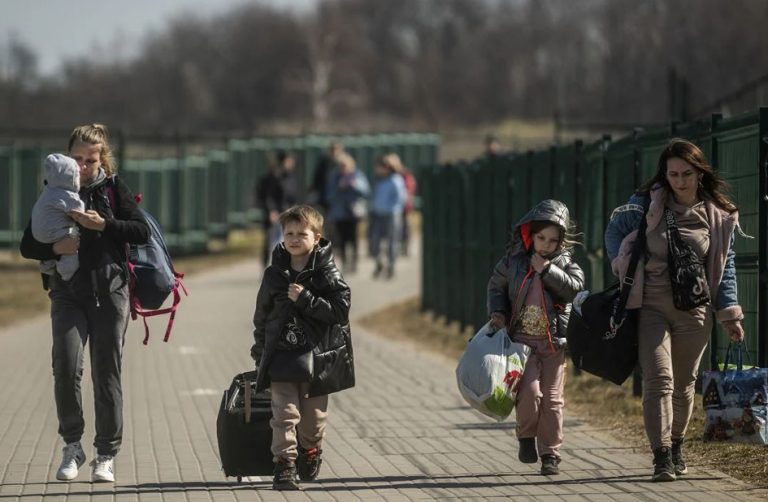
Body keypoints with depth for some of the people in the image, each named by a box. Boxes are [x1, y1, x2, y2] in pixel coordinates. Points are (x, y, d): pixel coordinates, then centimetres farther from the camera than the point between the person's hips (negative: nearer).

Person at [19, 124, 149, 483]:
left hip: (109, 293, 0)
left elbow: (142, 232, -4)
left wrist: (102, 224, -16)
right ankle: (72, 446, 0)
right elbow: (27, 245, 7)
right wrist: (54, 248, -13)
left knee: (107, 373, 0)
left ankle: (106, 456, 9)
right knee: (66, 365, -16)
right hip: (68, 294, 1)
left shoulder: (114, 188, 5)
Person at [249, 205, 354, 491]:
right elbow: (262, 316, 15)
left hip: (317, 356, -1)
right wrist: (260, 351, 16)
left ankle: (310, 457, 33)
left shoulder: (327, 274, -3)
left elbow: (340, 309, -12)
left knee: (314, 417, 10)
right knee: (285, 414, -10)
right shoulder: (274, 274, 5)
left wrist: (305, 299, -18)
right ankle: (284, 467, -11)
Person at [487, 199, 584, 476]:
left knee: (552, 398, 2)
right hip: (522, 337, -1)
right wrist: (497, 312, -3)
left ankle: (550, 453, 11)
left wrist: (547, 269, -17)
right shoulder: (514, 260, 1)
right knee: (529, 390, -16)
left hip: (554, 341, 1)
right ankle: (527, 437, 10)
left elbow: (574, 287, -15)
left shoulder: (565, 262, 1)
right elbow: (496, 285, 12)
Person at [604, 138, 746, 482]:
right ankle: (662, 457, -18)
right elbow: (615, 232, 11)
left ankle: (676, 446, 30)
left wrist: (729, 314, 4)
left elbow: (725, 267, 8)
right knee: (659, 379, -14)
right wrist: (624, 270, -1)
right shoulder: (646, 204, -2)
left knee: (684, 383, 11)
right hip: (650, 307, -2)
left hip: (693, 311, 2)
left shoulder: (719, 216, 2)